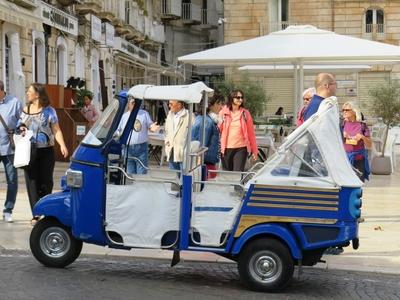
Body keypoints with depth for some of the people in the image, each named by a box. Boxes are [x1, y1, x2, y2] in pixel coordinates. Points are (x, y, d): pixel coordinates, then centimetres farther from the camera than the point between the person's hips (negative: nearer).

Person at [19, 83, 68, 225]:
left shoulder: (49, 111, 0)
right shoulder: (25, 110, 11)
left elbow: (56, 130, -2)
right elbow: (21, 127, 20)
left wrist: (62, 145, -17)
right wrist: (21, 130, -4)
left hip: (46, 151, -2)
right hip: (29, 151, 2)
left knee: (46, 182, 4)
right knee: (32, 182, -3)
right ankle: (36, 214, -1)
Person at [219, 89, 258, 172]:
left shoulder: (245, 113, 3)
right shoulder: (223, 112, 3)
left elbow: (251, 132, 5)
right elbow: (218, 129, 5)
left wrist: (254, 150, 4)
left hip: (241, 148, -1)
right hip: (226, 148, 1)